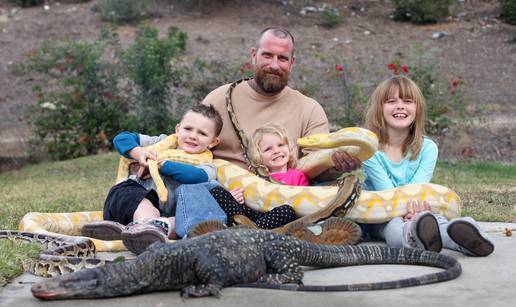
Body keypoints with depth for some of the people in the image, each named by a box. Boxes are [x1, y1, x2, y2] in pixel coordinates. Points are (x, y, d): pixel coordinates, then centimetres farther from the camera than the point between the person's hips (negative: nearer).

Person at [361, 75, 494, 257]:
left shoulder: (427, 148, 2)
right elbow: (386, 190, -16)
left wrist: (414, 208, -35)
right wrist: (405, 209, -37)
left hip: (415, 213, 1)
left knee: (431, 218, -34)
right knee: (393, 223, -37)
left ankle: (456, 232, -69)